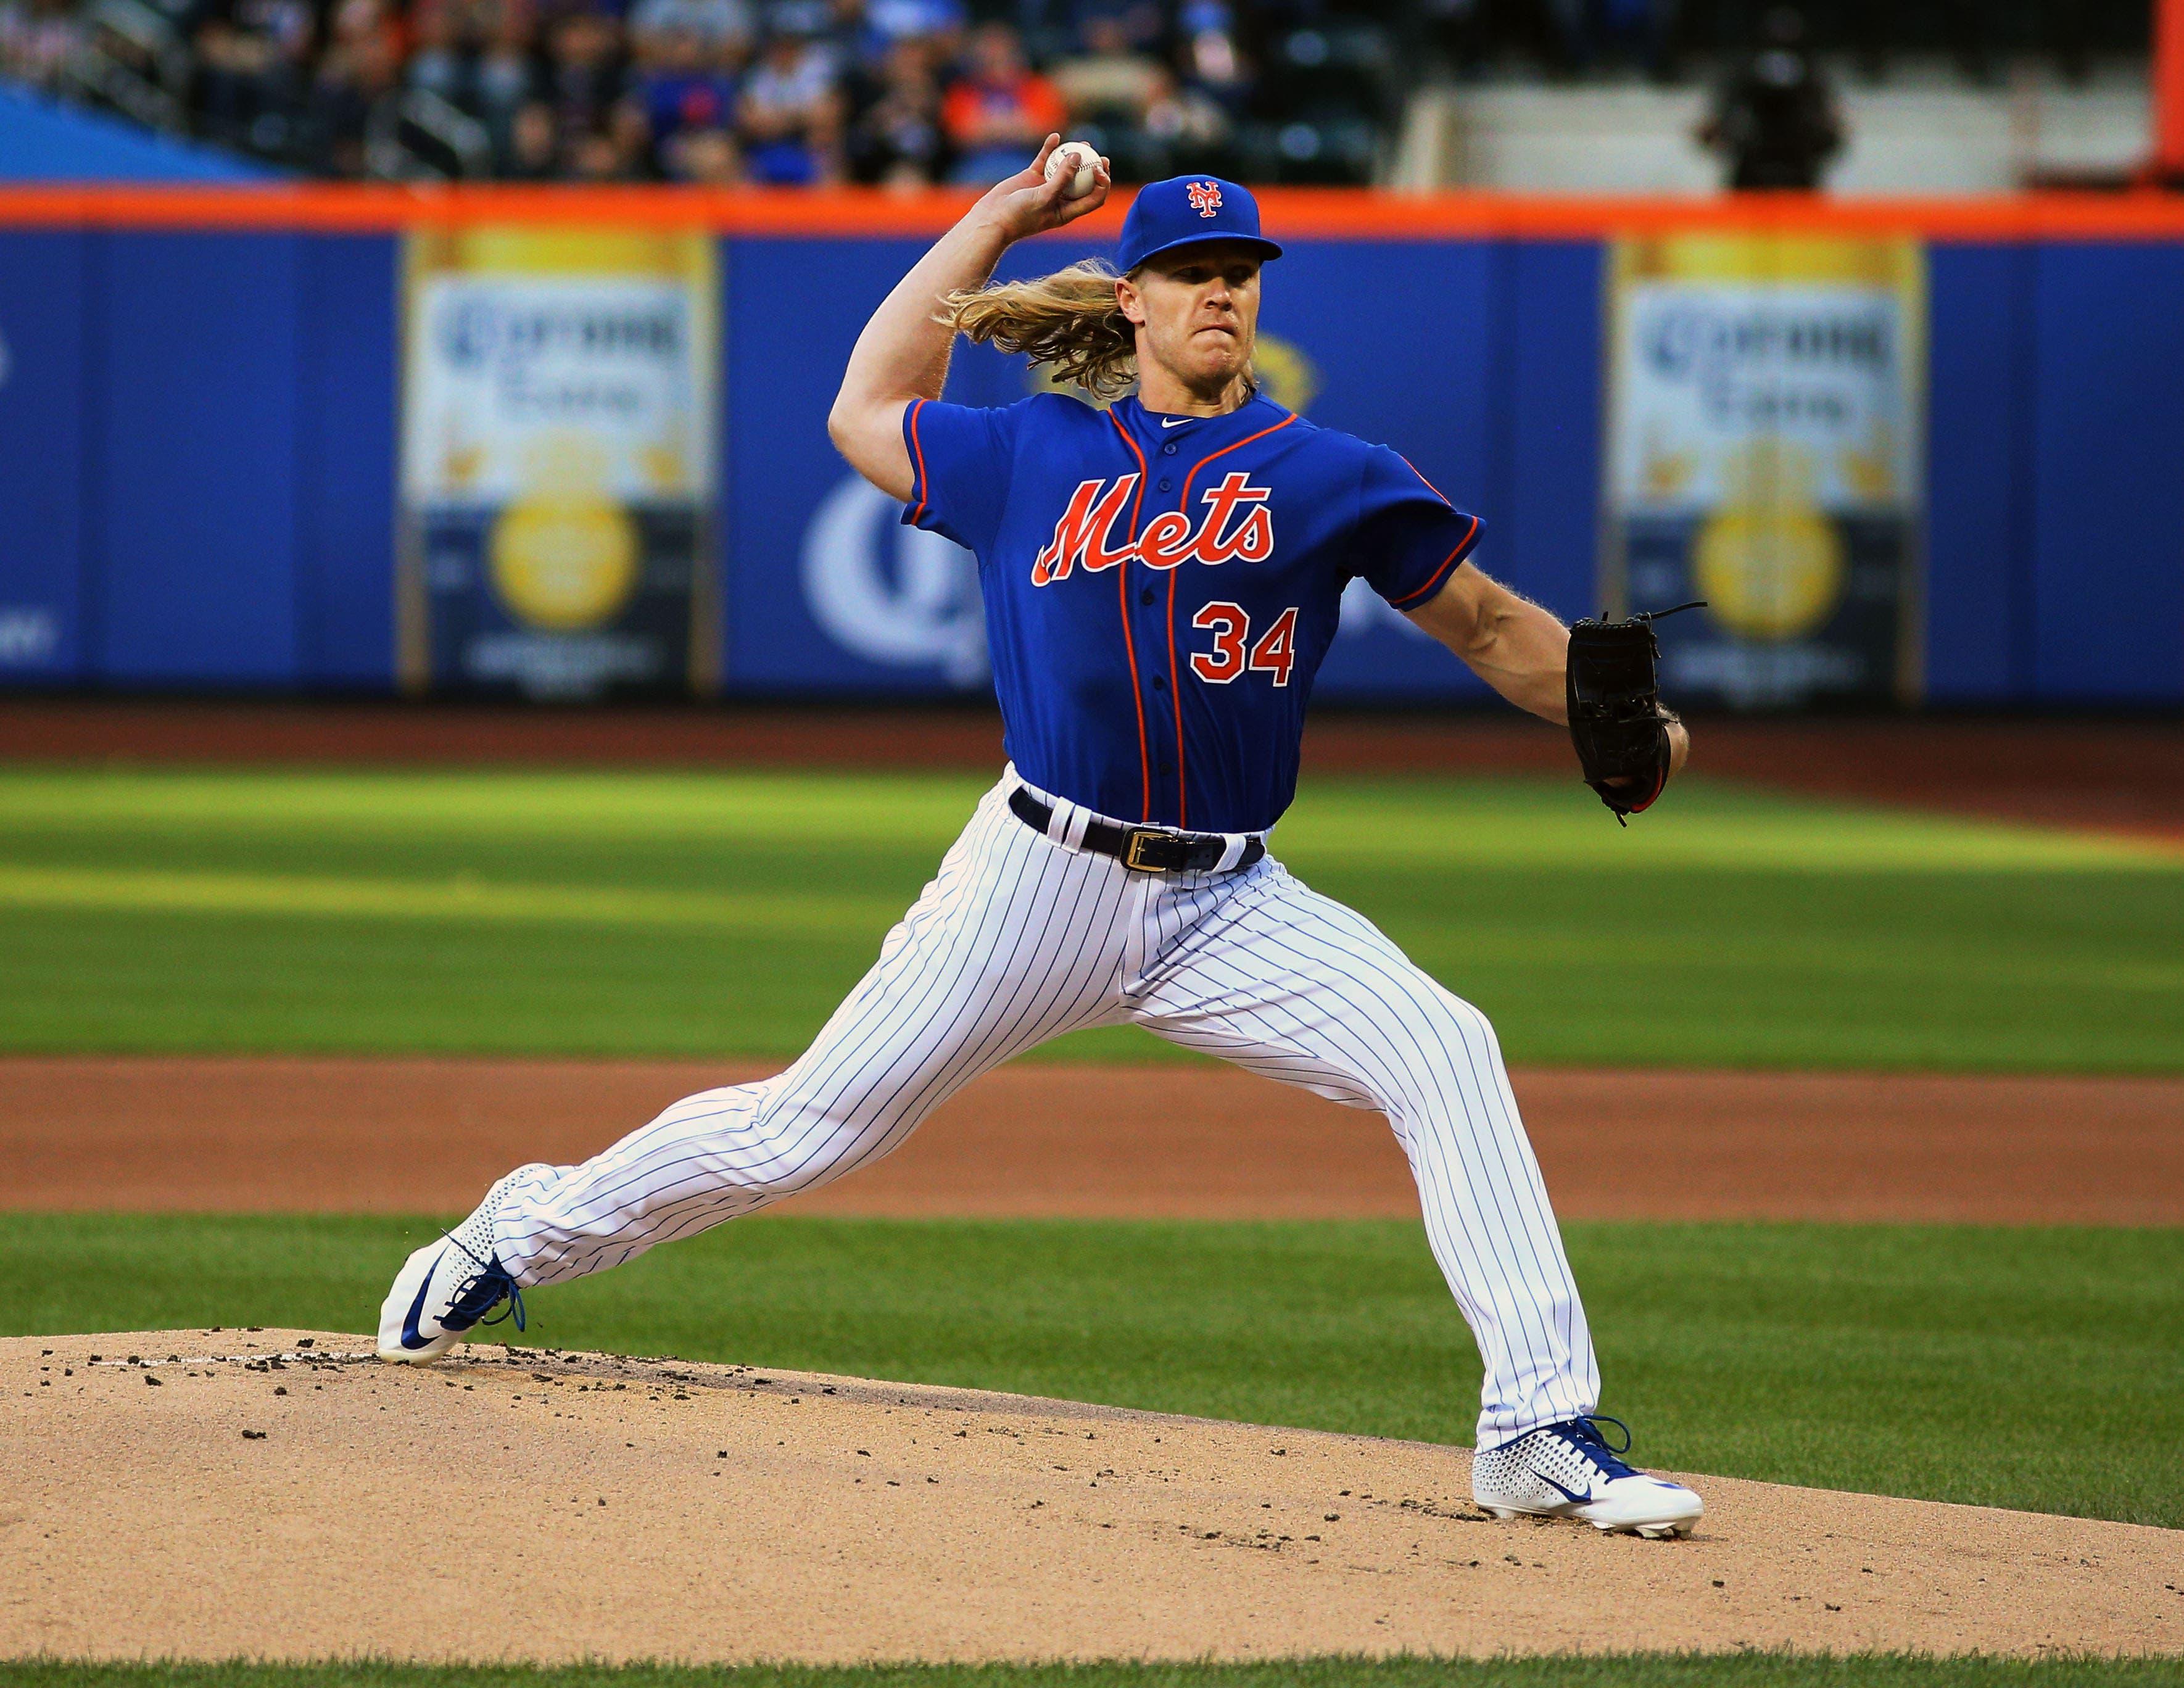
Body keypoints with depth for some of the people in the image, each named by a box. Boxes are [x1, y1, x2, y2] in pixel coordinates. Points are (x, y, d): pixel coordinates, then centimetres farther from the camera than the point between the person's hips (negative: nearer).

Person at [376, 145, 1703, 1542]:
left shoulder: (1329, 475, 3)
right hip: (1040, 887, 0)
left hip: (1229, 905, 0)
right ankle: (531, 1232, 25)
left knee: (1449, 1058, -20)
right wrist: (994, 223, 21)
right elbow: (867, 413, 23)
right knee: (811, 1130, 2)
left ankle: (1540, 1434, -19)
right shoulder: (1034, 456, 7)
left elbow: (1488, 625, 5)